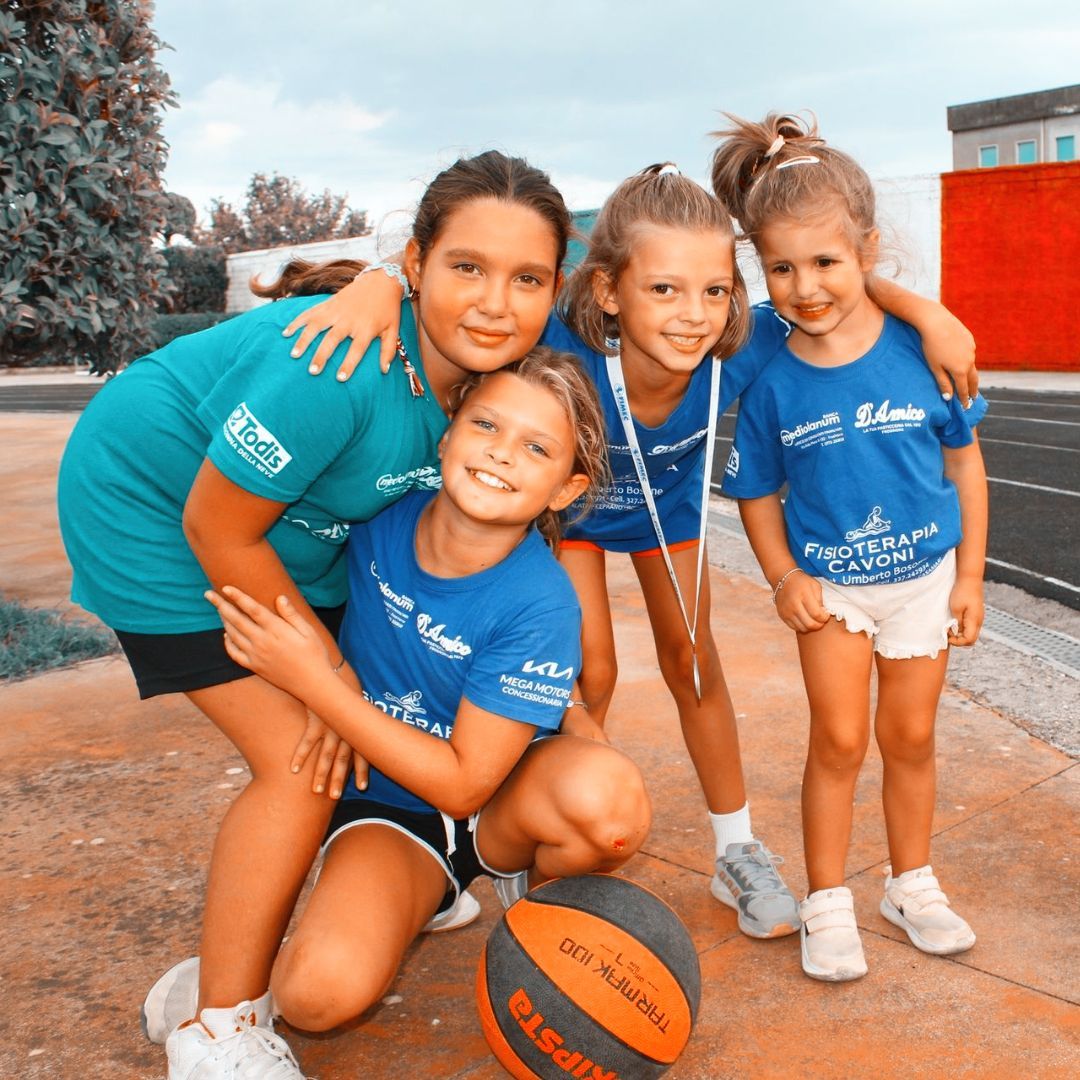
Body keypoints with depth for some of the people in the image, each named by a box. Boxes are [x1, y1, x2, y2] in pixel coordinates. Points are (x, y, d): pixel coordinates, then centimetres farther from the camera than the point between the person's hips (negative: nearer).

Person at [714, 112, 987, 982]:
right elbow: (758, 494, -2)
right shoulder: (772, 379, -14)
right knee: (839, 741, 3)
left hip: (924, 575, 1)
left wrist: (970, 574, -2)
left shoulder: (919, 347, -14)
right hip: (829, 583, -1)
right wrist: (784, 578, -15)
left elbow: (963, 458, -3)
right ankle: (828, 903, 21)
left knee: (910, 737, 13)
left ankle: (913, 885, 34)